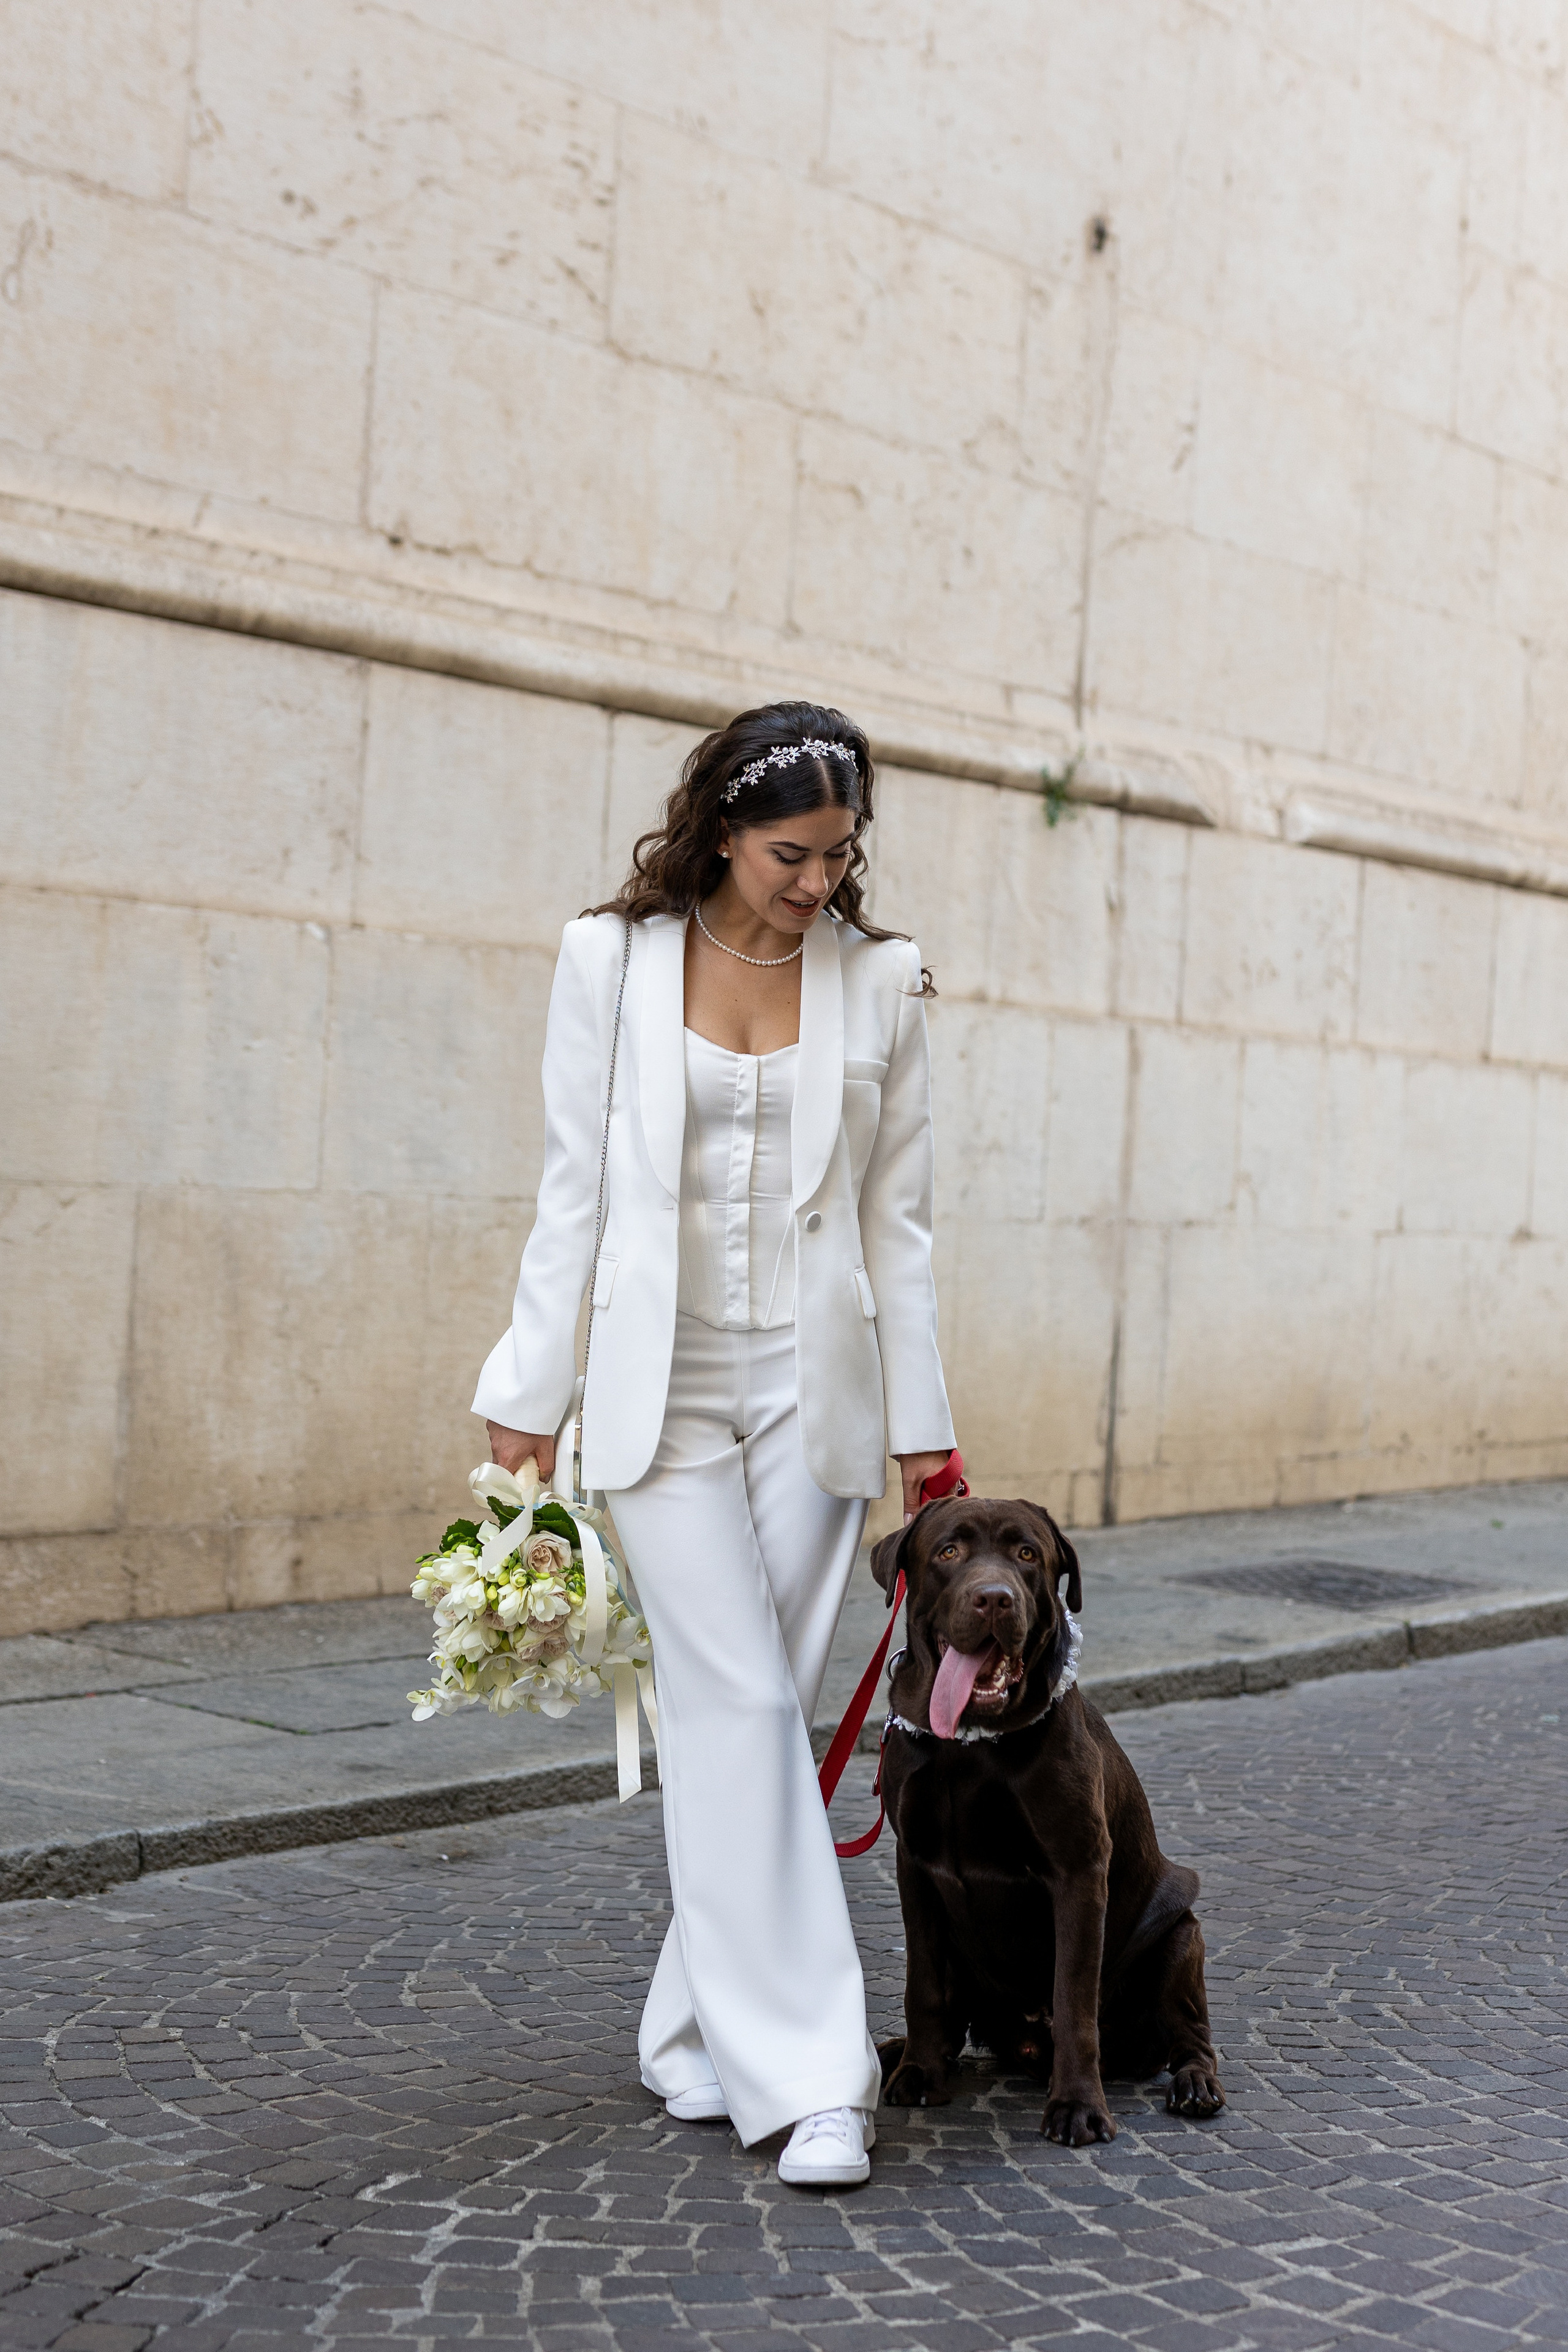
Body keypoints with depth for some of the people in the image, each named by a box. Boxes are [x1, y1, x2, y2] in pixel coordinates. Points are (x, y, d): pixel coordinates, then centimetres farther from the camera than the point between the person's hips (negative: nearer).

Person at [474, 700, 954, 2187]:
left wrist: (919, 1424, 5)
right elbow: (573, 1188, 3)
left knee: (747, 1706, 5)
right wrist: (530, 1391, 1)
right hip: (662, 1380, -2)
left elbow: (896, 1216, 6)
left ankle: (695, 2032, 20)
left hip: (815, 1384, 2)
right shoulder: (611, 961, 1)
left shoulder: (878, 980, 4)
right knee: (740, 1701, -8)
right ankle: (804, 2067, -4)